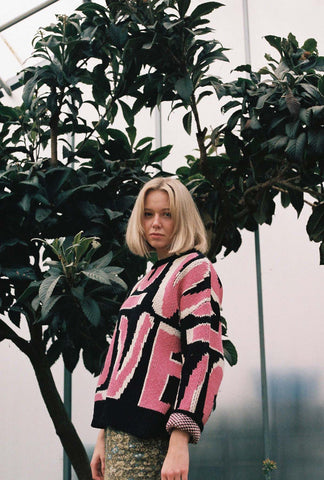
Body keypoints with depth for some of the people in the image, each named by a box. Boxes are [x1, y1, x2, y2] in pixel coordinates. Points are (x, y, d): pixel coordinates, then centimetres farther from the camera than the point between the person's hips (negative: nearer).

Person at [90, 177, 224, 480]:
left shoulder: (195, 269, -3)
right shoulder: (146, 282, 21)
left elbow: (204, 355, -14)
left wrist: (179, 442, -22)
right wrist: (102, 437, 17)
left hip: (148, 435, -8)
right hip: (119, 429, 8)